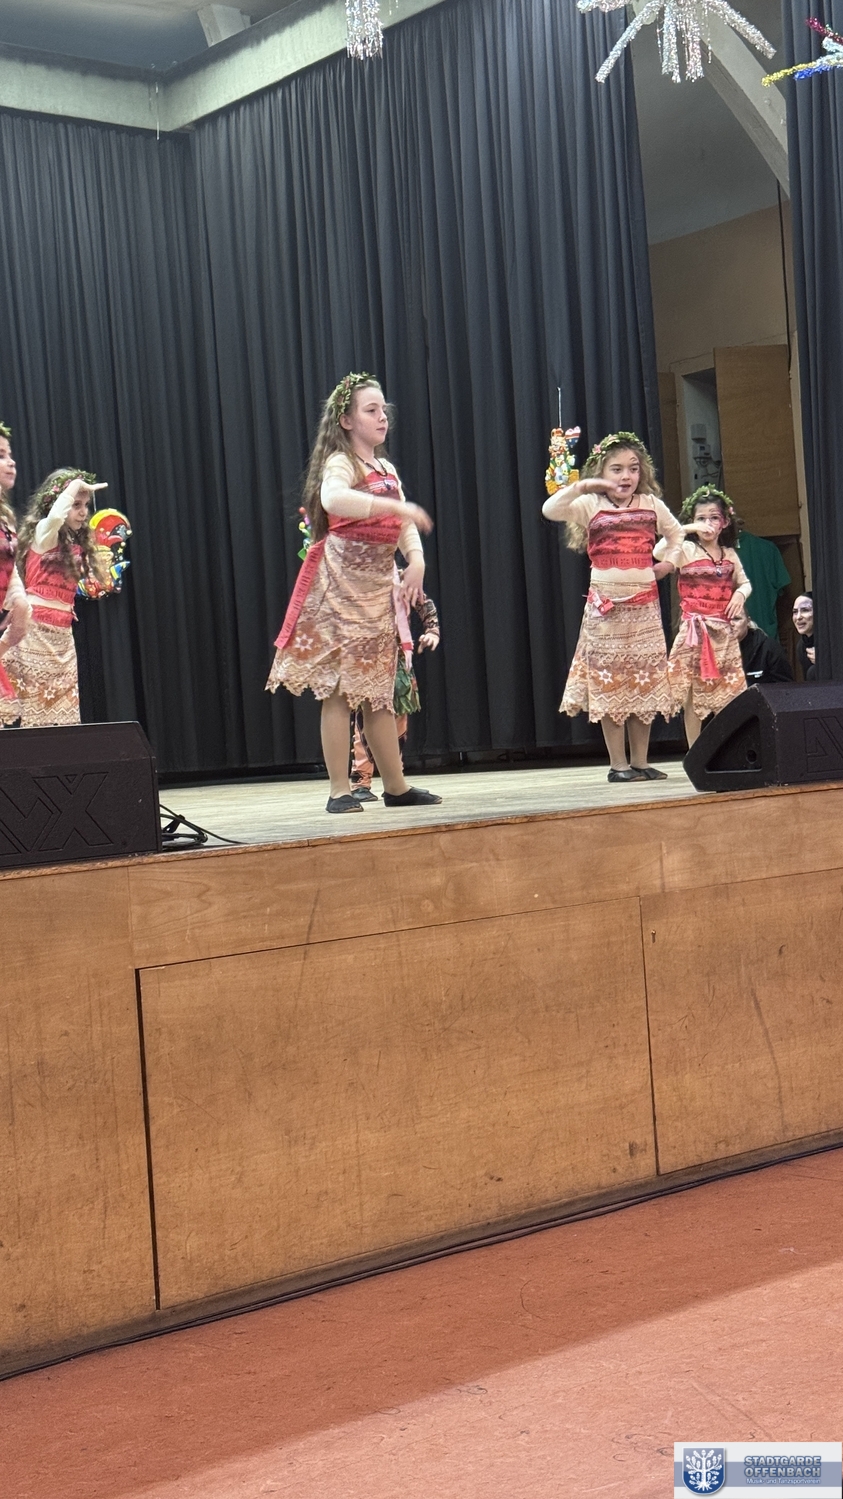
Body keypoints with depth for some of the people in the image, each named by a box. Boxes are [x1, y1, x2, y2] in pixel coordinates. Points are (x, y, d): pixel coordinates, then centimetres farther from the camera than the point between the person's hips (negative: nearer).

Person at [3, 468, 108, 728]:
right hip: (36, 632, -7)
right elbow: (55, 517, -30)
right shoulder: (43, 533, -7)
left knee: (65, 712, 3)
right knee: (36, 711, -8)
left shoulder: (76, 546, 14)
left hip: (63, 637, 8)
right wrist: (75, 485, -19)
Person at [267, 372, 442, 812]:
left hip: (378, 587, 8)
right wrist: (395, 506, -35)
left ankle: (396, 787, 17)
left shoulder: (386, 469, 18)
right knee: (338, 689, -6)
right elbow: (332, 499, -30)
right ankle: (339, 791, -3)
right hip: (340, 586, -7)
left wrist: (416, 559, -6)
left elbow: (406, 525, 14)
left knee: (378, 692, 11)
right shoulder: (340, 462, -7)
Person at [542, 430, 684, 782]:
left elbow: (676, 533, 25)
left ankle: (639, 760, 14)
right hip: (606, 604, -3)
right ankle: (618, 763, 5)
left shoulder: (651, 504, 9)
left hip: (644, 603, 3)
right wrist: (581, 486, -24)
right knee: (609, 682, -2)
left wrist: (668, 561, 11)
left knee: (646, 682, 6)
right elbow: (550, 510, -16)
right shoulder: (591, 505, -2)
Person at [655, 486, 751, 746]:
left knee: (727, 695, 5)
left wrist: (740, 593, 0)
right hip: (695, 630, -4)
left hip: (724, 632, 4)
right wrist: (685, 529, -16)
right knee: (693, 695, -3)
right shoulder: (687, 550, -3)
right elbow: (658, 551, -21)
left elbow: (744, 582, 22)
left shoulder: (729, 554, 11)